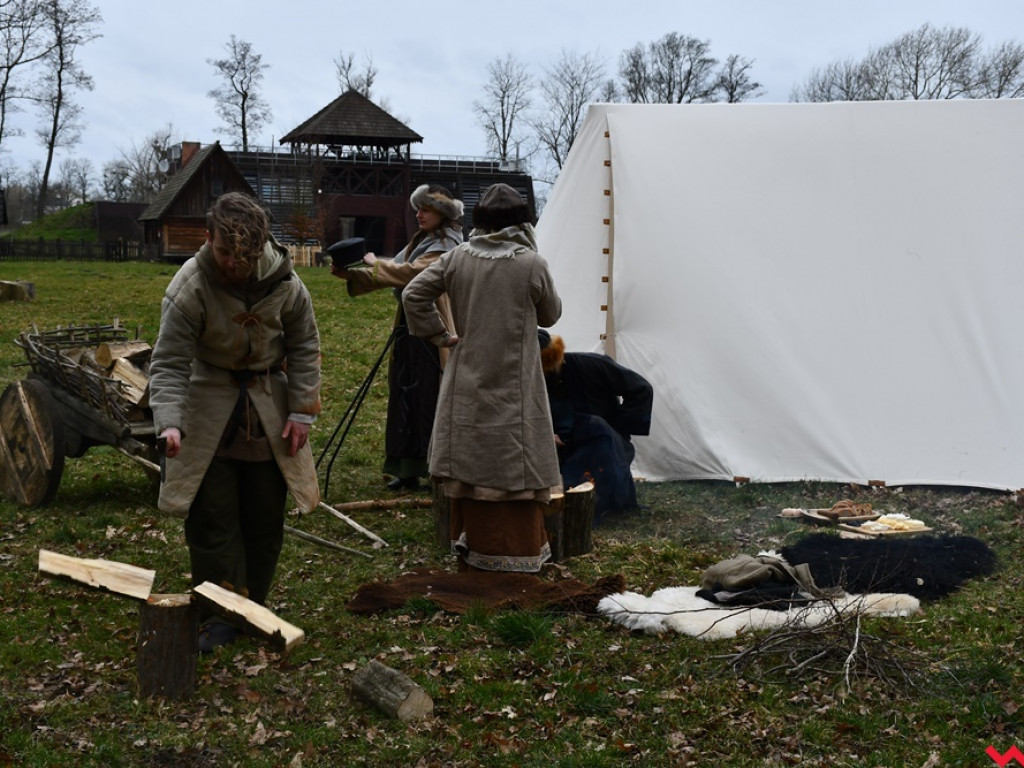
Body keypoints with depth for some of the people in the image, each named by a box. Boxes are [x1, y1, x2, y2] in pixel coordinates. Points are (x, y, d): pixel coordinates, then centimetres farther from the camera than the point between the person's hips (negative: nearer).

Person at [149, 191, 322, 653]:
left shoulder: (284, 281, -13)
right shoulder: (189, 287, -21)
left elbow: (304, 348, -1)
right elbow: (169, 362, -20)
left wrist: (301, 410, -5)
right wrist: (169, 422, -35)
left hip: (269, 410, 3)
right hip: (209, 411, -2)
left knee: (265, 519, 10)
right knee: (212, 520, -2)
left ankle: (253, 606, 26)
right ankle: (218, 616, 10)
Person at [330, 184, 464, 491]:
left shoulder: (445, 247, -12)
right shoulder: (420, 241, 16)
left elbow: (411, 273, -24)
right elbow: (394, 275, 12)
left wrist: (374, 263, -12)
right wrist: (351, 275, 1)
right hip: (410, 331, 9)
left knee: (432, 402, -4)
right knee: (405, 400, 9)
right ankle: (408, 470, 16)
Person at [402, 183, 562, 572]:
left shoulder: (457, 258, 0)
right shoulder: (532, 264, -10)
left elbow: (413, 295, 1)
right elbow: (550, 314, 5)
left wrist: (441, 335, 7)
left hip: (466, 386, 4)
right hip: (512, 390, -4)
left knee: (470, 466, 13)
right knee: (513, 469, 2)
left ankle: (469, 556, 24)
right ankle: (513, 558, 7)